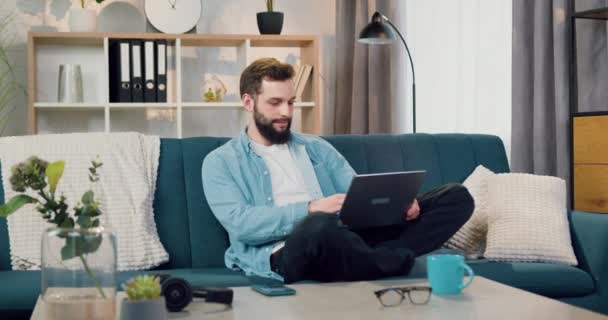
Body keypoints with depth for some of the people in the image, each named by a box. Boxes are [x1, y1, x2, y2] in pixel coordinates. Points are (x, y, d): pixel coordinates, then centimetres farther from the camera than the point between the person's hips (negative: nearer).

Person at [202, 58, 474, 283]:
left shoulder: (317, 148, 25)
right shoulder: (221, 162, 9)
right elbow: (241, 224, -7)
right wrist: (311, 209, -19)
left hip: (345, 238, 6)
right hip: (285, 253, -5)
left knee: (457, 197, -7)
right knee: (321, 226, -44)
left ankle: (374, 257, -26)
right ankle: (394, 262, -17)